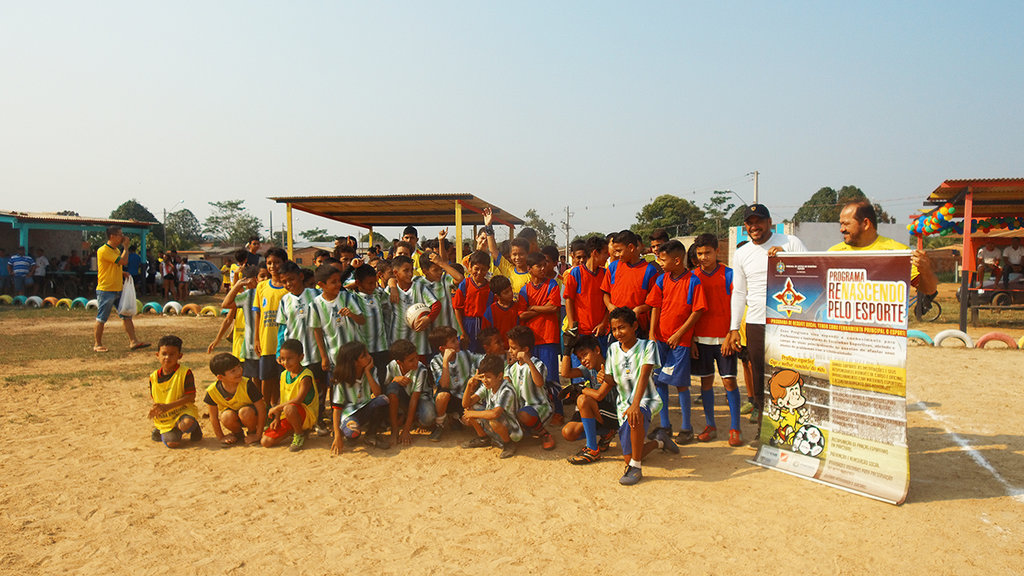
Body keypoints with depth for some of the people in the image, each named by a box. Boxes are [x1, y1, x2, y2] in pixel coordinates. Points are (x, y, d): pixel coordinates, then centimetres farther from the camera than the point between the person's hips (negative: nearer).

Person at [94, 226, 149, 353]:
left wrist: (123, 273, 7)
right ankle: (97, 345, 12)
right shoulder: (103, 250, -15)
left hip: (118, 290, 9)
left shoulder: (117, 250, 15)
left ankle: (133, 342, 6)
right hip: (106, 290, -9)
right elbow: (123, 261, -24)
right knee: (101, 319, 2)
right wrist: (125, 246, -12)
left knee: (127, 316, 5)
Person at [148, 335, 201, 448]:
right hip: (164, 418, 3)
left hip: (182, 410, -3)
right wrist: (153, 409, -12)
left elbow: (191, 397, -14)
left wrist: (167, 406, -21)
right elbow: (154, 398, 13)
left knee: (186, 424, -38)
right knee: (172, 444, -17)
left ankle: (195, 427, 2)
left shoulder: (185, 373, -10)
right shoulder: (154, 377, 3)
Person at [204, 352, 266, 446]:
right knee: (226, 417, -32)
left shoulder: (247, 385, -31)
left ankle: (252, 433, -3)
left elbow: (261, 409, -24)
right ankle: (237, 433, 3)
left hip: (250, 414, -2)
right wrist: (221, 437, -5)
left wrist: (258, 435, -21)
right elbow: (213, 417, -9)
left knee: (245, 412, -35)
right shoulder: (212, 391, -23)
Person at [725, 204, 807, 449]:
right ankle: (764, 431, 19)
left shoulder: (790, 243, 2)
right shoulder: (741, 254, 13)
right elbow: (738, 293, 16)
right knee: (760, 381, 8)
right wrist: (734, 329, 12)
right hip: (756, 324, 3)